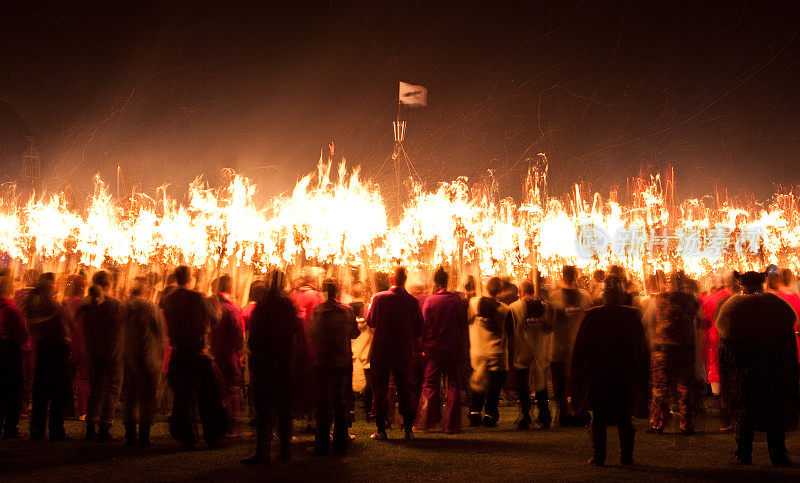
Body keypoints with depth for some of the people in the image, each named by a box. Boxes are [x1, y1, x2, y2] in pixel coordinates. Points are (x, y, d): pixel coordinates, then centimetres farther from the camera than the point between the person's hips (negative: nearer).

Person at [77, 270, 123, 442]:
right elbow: (121, 329, -8)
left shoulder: (85, 305, 0)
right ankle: (105, 428, -1)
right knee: (111, 389, 2)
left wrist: (90, 350, 14)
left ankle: (91, 427, 11)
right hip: (113, 352, -4)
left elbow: (84, 330, 7)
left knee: (94, 388, 14)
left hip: (93, 353, 4)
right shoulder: (115, 304, -13)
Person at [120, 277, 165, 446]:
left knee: (130, 397, 12)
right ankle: (144, 436, 0)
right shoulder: (150, 306, -10)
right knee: (147, 398, 2)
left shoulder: (124, 306, 2)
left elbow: (121, 332, 10)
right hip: (147, 358, -4)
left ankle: (130, 435, 14)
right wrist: (160, 355, 10)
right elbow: (160, 332, -4)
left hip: (128, 357, 5)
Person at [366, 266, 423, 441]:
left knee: (380, 389, 7)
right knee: (405, 388, 10)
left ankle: (381, 429, 7)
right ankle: (408, 428, 10)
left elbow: (371, 322, 0)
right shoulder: (412, 301, -6)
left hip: (381, 350, -1)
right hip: (404, 352, 1)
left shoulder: (379, 298, -10)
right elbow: (419, 328, 1)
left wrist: (370, 307, 17)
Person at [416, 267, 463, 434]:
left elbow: (424, 326, -5)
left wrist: (423, 347, 2)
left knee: (431, 384, 9)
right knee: (453, 385, 6)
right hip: (451, 348, 0)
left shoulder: (429, 300, -8)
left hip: (433, 348, 0)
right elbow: (462, 322, 1)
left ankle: (428, 421, 12)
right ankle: (451, 424, 6)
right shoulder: (456, 299, -6)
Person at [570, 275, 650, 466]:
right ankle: (626, 457, 13)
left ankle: (598, 456, 5)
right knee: (624, 420, 12)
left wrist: (578, 375, 5)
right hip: (625, 377, 1)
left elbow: (579, 348, -3)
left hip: (597, 376, -1)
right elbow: (642, 348, 3)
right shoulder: (632, 316, -4)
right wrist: (642, 376, 11)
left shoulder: (591, 316, -8)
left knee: (599, 419, 7)